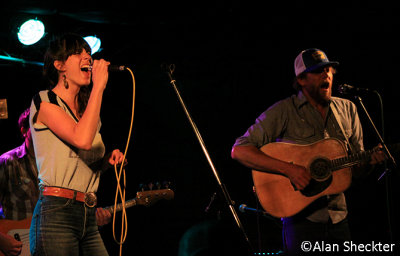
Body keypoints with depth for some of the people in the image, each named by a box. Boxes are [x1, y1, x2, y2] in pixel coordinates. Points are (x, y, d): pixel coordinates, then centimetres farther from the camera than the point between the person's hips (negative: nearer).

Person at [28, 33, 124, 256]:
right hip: (56, 214, -7)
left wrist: (107, 161, 7)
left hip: (89, 220, 7)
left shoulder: (85, 110, 20)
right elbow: (82, 140, -21)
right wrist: (98, 86, -16)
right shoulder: (44, 102, -3)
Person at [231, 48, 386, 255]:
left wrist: (371, 160, -7)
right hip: (300, 216, -4)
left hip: (338, 217, 5)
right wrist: (288, 169, -23)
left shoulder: (347, 109, 11)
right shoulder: (284, 111, -6)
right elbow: (239, 151, -14)